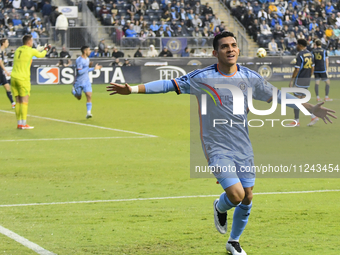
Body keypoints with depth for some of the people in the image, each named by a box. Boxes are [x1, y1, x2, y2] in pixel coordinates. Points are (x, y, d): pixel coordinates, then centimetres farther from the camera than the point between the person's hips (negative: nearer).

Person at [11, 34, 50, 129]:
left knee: (18, 102, 9)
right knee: (24, 101, -4)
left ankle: (19, 123, 10)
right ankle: (23, 124, -7)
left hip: (14, 78, 6)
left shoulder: (18, 50, 11)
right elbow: (40, 55, 12)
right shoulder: (31, 51, -5)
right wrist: (46, 50, 36)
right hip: (23, 78, -6)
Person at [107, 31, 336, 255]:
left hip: (244, 148, 4)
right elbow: (169, 84, -5)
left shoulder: (250, 78, 0)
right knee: (236, 195, -17)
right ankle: (220, 207, 21)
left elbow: (277, 96, 9)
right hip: (217, 149, -4)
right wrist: (132, 89, -11)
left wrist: (312, 108, 6)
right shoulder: (202, 78, -10)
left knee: (247, 198, 8)